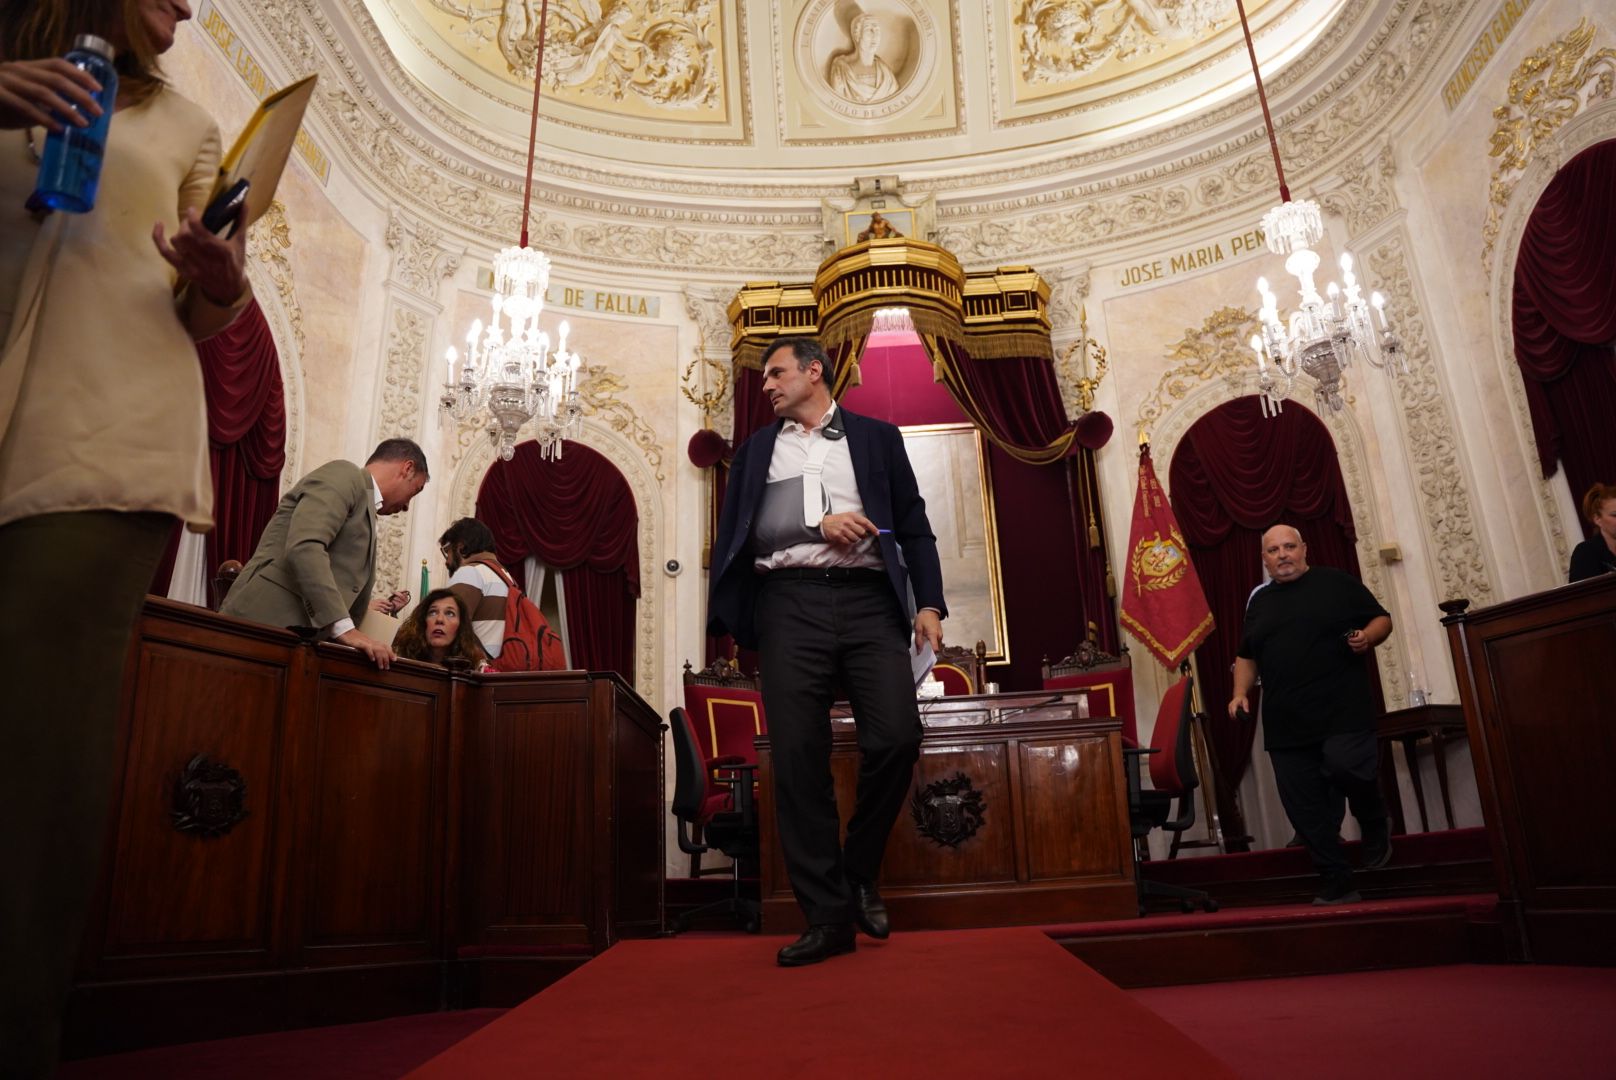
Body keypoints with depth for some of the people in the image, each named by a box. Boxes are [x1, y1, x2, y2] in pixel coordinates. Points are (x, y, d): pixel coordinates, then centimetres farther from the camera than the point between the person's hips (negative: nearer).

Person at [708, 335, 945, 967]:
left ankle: (859, 874, 11)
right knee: (798, 758, -6)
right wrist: (817, 525, -5)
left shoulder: (877, 438, 18)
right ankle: (828, 915, 3)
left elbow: (914, 527, 12)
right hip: (788, 602, 1)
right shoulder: (756, 450, 21)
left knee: (897, 736, -14)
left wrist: (929, 604, -2)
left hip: (867, 600, -1)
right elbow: (739, 533, 9)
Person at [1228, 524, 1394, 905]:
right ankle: (1338, 887, 15)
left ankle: (1376, 826, 9)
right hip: (1286, 724, 4)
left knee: (1345, 766, -26)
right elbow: (1246, 656, 21)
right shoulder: (1260, 602, 17)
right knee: (1305, 810, 2)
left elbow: (1381, 619, 8)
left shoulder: (1337, 583, 6)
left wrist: (1368, 637, -14)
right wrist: (1241, 693, 7)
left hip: (1343, 712, -4)